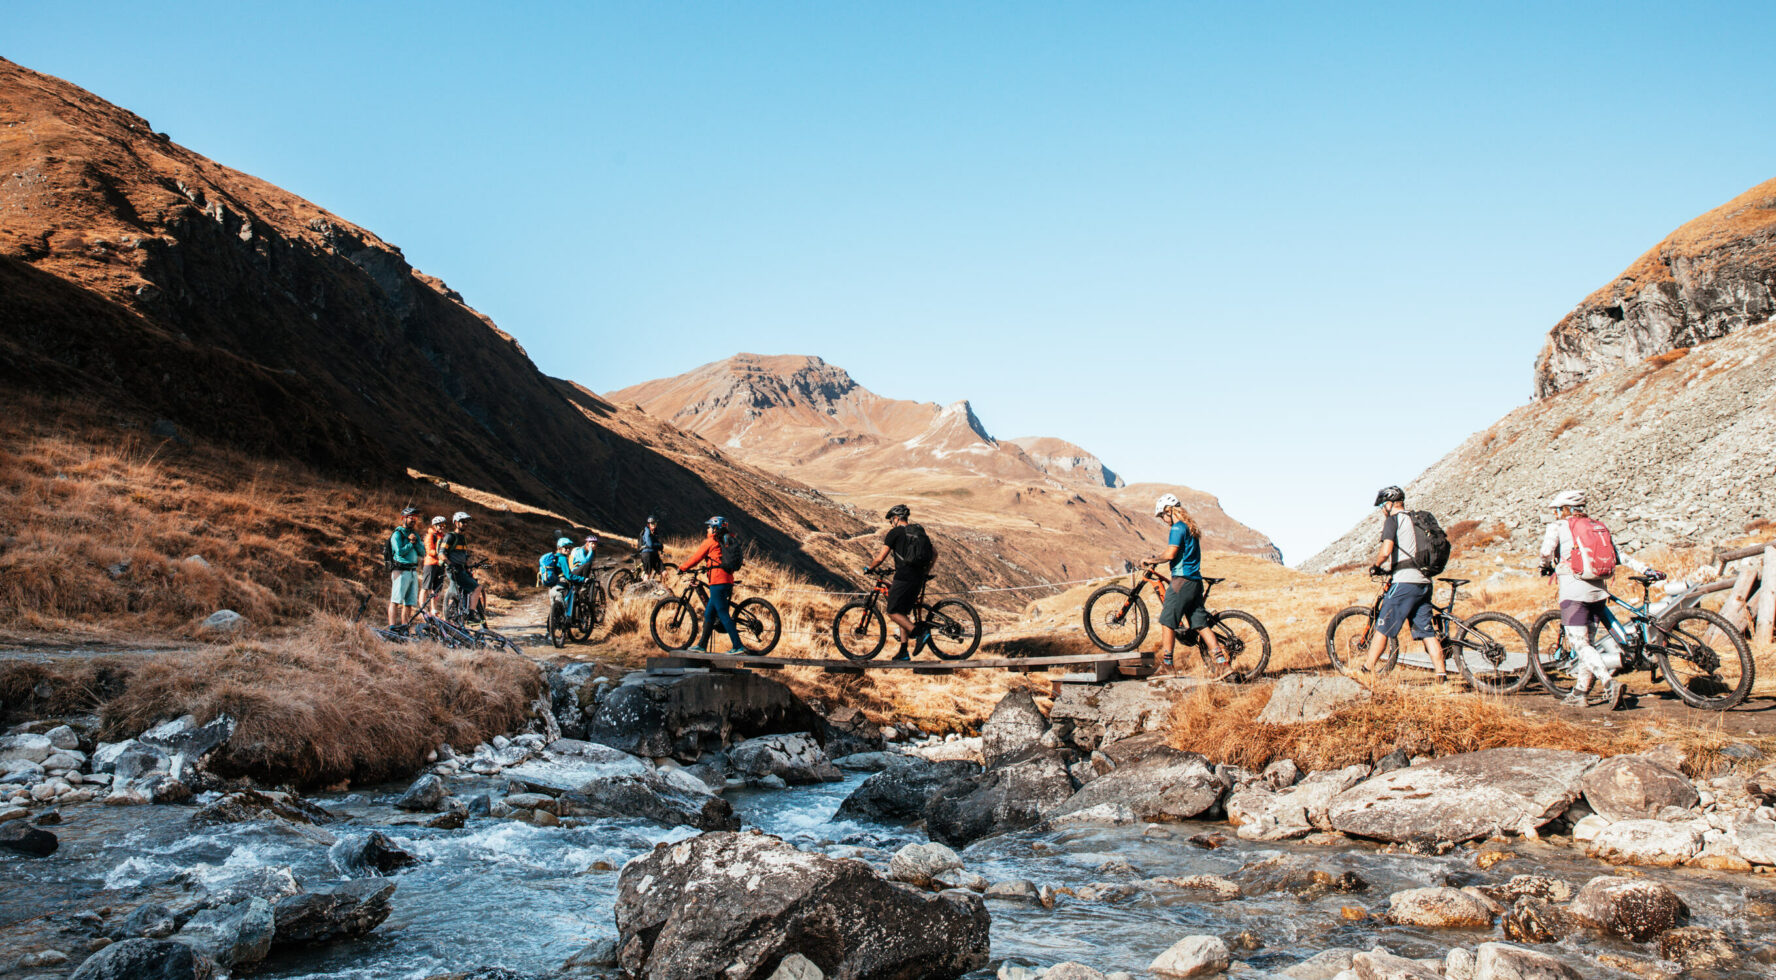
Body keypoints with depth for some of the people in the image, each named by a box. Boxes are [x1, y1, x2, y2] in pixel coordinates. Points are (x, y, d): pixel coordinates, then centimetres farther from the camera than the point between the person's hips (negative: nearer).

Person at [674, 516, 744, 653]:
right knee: (709, 613, 15)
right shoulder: (727, 541, 17)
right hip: (728, 581, 9)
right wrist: (706, 566, 38)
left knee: (723, 614, -9)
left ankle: (738, 646, -14)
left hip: (717, 582, -9)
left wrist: (682, 567, 16)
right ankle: (702, 645, 19)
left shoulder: (710, 542, -4)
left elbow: (696, 557, 3)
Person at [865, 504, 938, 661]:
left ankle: (919, 632, -21)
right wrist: (926, 572, 30)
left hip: (903, 577, -7)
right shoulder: (919, 532, 19)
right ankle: (903, 652, 10)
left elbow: (880, 558, -5)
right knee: (903, 612, 14)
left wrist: (869, 568, 12)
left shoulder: (895, 533, -2)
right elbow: (934, 554, 21)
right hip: (918, 579, 7)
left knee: (893, 612, -1)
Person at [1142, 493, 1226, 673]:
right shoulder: (1190, 527, 20)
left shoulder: (1177, 528, -10)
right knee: (1200, 623, 8)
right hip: (1195, 580, 9)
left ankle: (1165, 659, -2)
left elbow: (1170, 554, -19)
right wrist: (1157, 560, 23)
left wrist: (1152, 560, -5)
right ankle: (1219, 658, 3)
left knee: (1167, 619, -3)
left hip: (1182, 579, -9)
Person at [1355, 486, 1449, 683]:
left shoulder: (1393, 519, -4)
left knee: (1383, 627, -1)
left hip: (1404, 582, -7)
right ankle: (1441, 676, 5)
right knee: (1427, 631, 9)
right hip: (1424, 582, 7)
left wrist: (1375, 566, 2)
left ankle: (1367, 670, 3)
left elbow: (1386, 550, -18)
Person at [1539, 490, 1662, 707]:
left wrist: (1546, 567, 9)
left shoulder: (1558, 526, 1)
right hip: (1598, 591, 6)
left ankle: (1609, 682, -22)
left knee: (1580, 643, -5)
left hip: (1573, 591, -6)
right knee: (1588, 642, 14)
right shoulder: (1599, 527, 17)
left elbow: (1547, 551, -12)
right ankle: (1580, 692, 18)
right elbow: (1620, 556, 9)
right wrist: (1646, 570, 10)